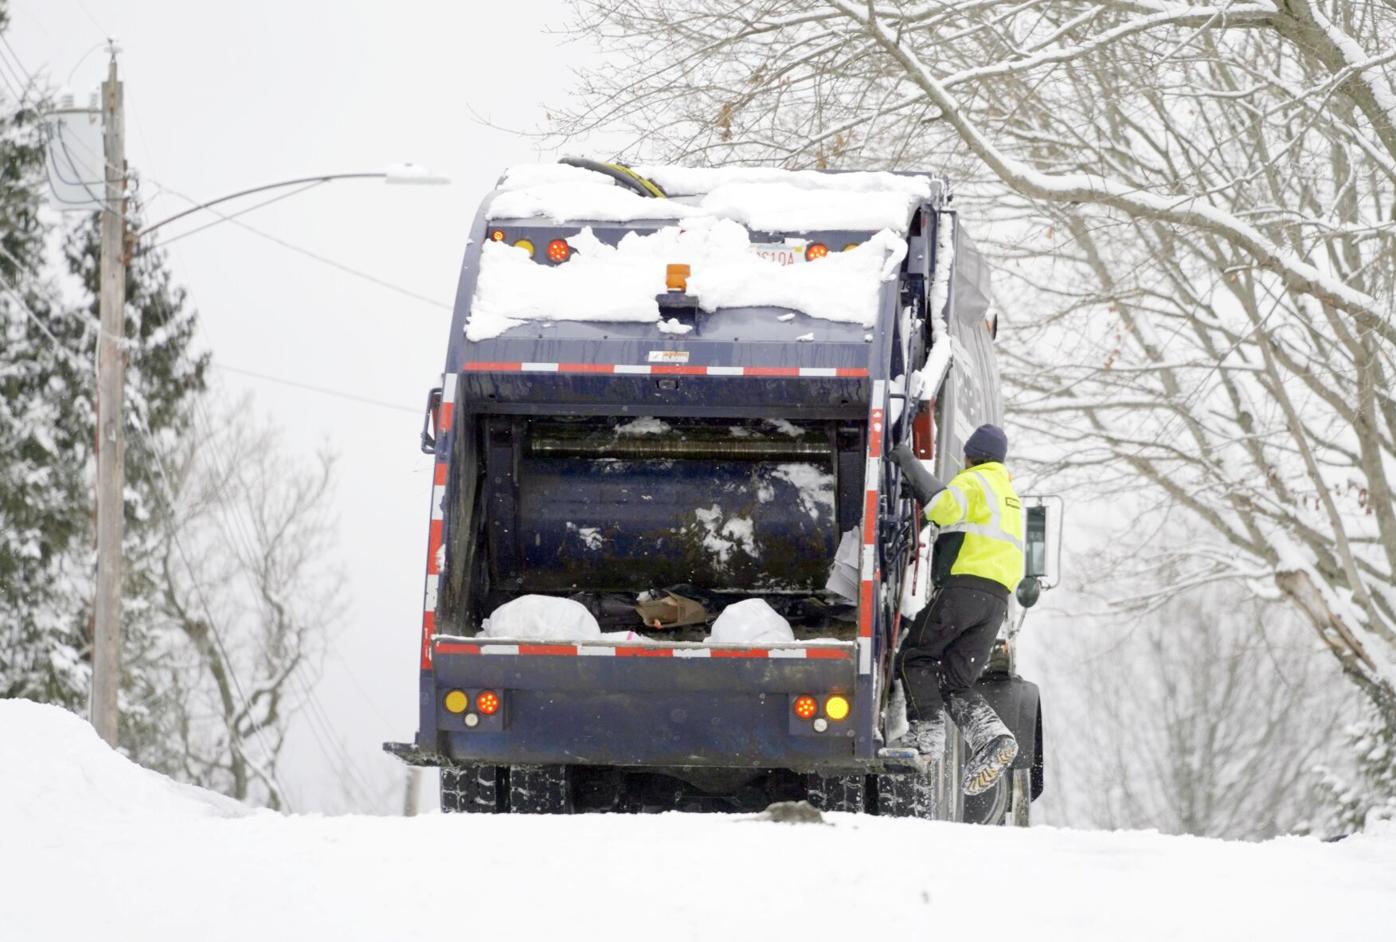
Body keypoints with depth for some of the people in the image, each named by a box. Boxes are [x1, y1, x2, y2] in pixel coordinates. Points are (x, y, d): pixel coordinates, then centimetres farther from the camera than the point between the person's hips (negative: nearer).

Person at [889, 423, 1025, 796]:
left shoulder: (974, 481, 2)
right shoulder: (1010, 496, 32)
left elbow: (943, 505, -16)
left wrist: (910, 464, -9)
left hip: (966, 585, -8)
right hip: (998, 599, 8)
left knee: (915, 657, 4)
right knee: (955, 682, 5)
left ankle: (927, 732, -10)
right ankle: (993, 737, -19)